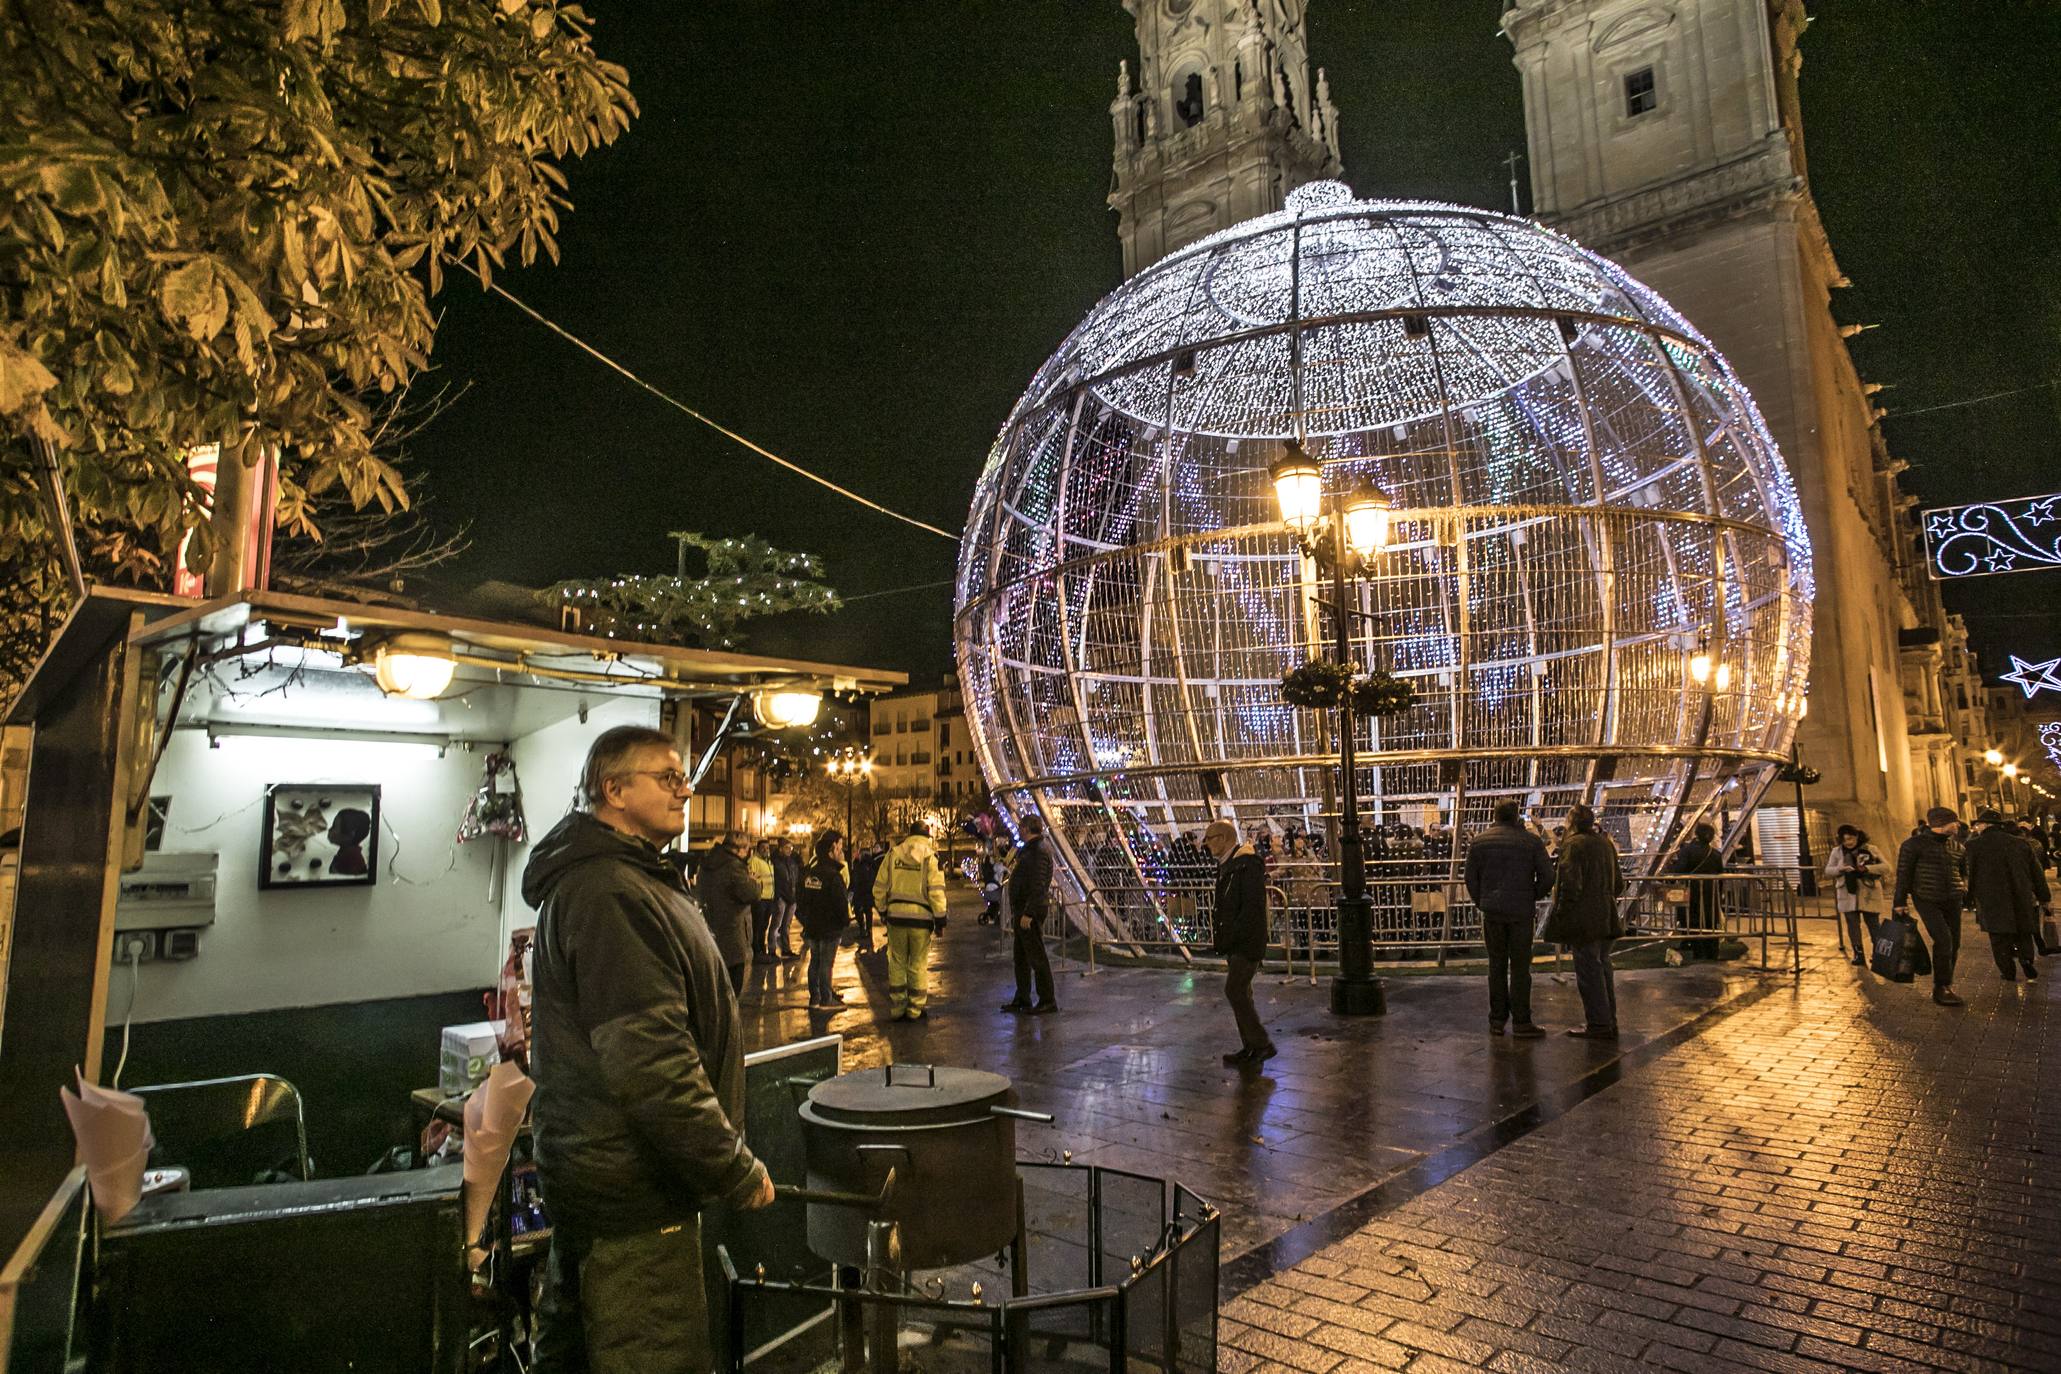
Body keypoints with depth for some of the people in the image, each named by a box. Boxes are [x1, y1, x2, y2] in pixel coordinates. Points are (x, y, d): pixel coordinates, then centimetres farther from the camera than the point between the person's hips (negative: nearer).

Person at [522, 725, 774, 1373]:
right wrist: (737, 1173, -20)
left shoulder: (591, 879, 13)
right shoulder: (614, 895, -23)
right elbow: (650, 1065, -29)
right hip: (631, 1197, -11)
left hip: (589, 1172, 11)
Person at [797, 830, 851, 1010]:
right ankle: (826, 1000, 4)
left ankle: (814, 998, 19)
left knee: (815, 961, 15)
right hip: (830, 928, -7)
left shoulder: (807, 873, 6)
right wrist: (846, 919, -3)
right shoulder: (833, 876, -19)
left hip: (811, 926, 7)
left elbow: (799, 899, 13)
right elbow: (841, 902, -20)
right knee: (826, 963, -1)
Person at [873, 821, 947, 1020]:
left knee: (897, 963, 12)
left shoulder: (893, 854, 4)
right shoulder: (930, 856, -5)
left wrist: (882, 911, 18)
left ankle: (897, 1008, 17)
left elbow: (879, 886, 6)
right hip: (921, 916, -2)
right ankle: (915, 1009, 12)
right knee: (918, 964, 7)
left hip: (896, 914, 3)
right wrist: (940, 918, -4)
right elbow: (936, 891, -10)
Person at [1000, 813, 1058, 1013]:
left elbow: (1038, 886, -23)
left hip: (1031, 912, -11)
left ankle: (1047, 1000, 1)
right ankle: (1022, 999, 23)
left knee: (1036, 956, -5)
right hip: (1022, 910, 11)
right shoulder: (1028, 850, 17)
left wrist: (1028, 913, -25)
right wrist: (1015, 911, 20)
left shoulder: (1039, 852, -16)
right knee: (1021, 957, 15)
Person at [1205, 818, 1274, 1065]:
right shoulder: (1227, 866, 13)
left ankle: (1263, 1044, -1)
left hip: (1248, 942, -10)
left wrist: (1229, 939, -20)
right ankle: (1250, 1048, 19)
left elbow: (1252, 908, -23)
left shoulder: (1248, 864, -17)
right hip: (1235, 943, 10)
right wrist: (1224, 940, 10)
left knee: (1234, 991, -11)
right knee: (1240, 993, 12)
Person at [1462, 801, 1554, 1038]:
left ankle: (1497, 1020, 12)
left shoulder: (1479, 841, 5)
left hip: (1491, 911, 2)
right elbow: (1547, 876, -4)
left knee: (1497, 966, 10)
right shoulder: (1531, 841, -2)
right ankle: (1521, 1022, 4)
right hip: (1521, 911, -2)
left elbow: (1471, 878, 4)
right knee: (1520, 967, 2)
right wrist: (1533, 897, 11)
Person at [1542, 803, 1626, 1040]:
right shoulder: (1605, 843, 10)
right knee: (1603, 967, 15)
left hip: (1583, 919, -8)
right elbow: (1618, 884, 16)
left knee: (1588, 970, -1)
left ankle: (1598, 1024, 3)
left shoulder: (1574, 844, -14)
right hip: (1607, 918, 8)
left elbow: (1571, 885, -20)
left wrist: (1560, 915, -12)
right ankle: (1609, 1022, 22)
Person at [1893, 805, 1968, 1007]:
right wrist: (1900, 901, -6)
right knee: (1943, 940, -16)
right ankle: (1941, 988, -5)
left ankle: (1946, 986, 21)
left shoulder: (1956, 845, 13)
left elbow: (1964, 870, 28)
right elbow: (1903, 873, -5)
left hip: (1953, 900, 6)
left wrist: (1964, 888, 13)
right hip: (1927, 900, -6)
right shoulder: (1914, 844, -6)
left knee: (1954, 943, 6)